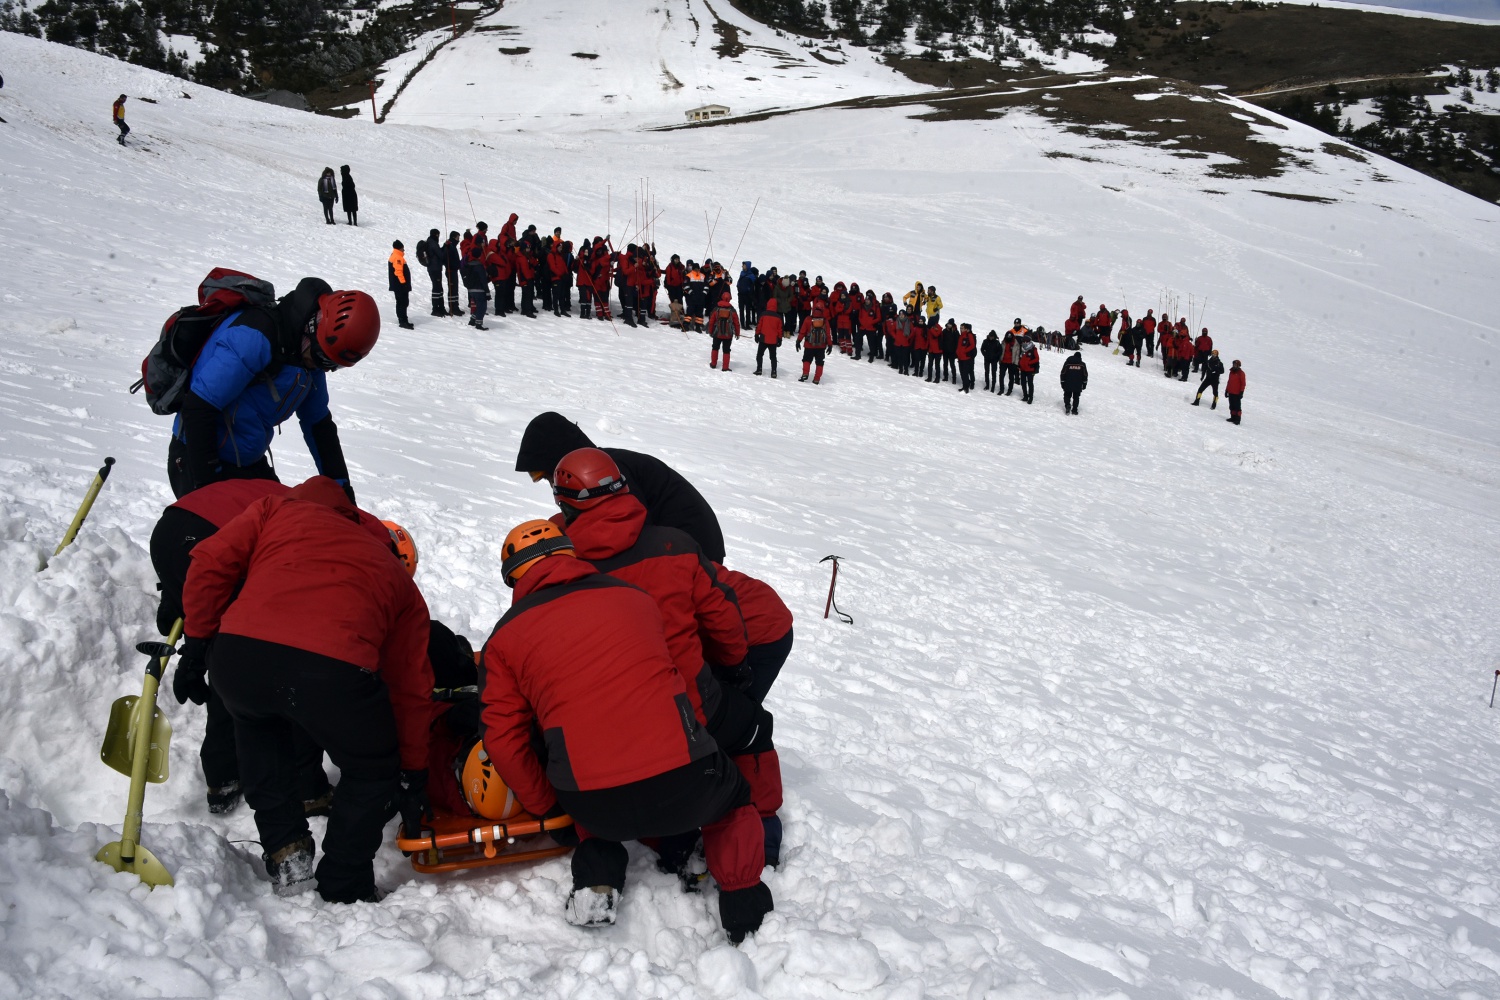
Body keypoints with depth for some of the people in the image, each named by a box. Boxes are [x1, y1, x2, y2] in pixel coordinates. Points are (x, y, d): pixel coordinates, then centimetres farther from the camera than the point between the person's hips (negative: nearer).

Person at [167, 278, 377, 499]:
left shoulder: (310, 355, 2)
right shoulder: (254, 337, -26)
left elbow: (319, 423, 15)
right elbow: (198, 407, -26)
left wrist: (341, 486, 12)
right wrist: (206, 488, -22)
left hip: (251, 464, 9)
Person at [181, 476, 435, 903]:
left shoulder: (280, 510, 32)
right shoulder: (399, 580, 31)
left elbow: (212, 563, 18)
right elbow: (410, 688, 31)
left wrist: (197, 640, 29)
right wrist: (413, 773, 39)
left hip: (236, 658, 2)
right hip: (333, 674, -2)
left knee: (256, 725, 38)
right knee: (371, 772, 28)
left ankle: (285, 851, 33)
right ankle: (343, 892, 26)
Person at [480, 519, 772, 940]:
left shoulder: (505, 636, 11)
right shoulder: (635, 597, 15)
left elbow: (503, 740, 9)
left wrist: (546, 806, 23)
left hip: (593, 807, 1)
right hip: (684, 786, 0)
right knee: (732, 795, 32)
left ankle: (597, 881, 20)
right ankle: (745, 911, 22)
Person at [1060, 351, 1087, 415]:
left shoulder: (1067, 363, 1)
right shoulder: (1082, 365, 2)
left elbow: (1063, 373, 1)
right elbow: (1085, 375, 5)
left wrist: (1062, 382, 9)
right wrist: (1084, 384, 13)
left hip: (1068, 384, 0)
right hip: (1078, 386, 0)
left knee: (1067, 395, 12)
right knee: (1076, 397, 10)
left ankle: (1067, 405, -12)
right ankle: (1074, 410, 7)